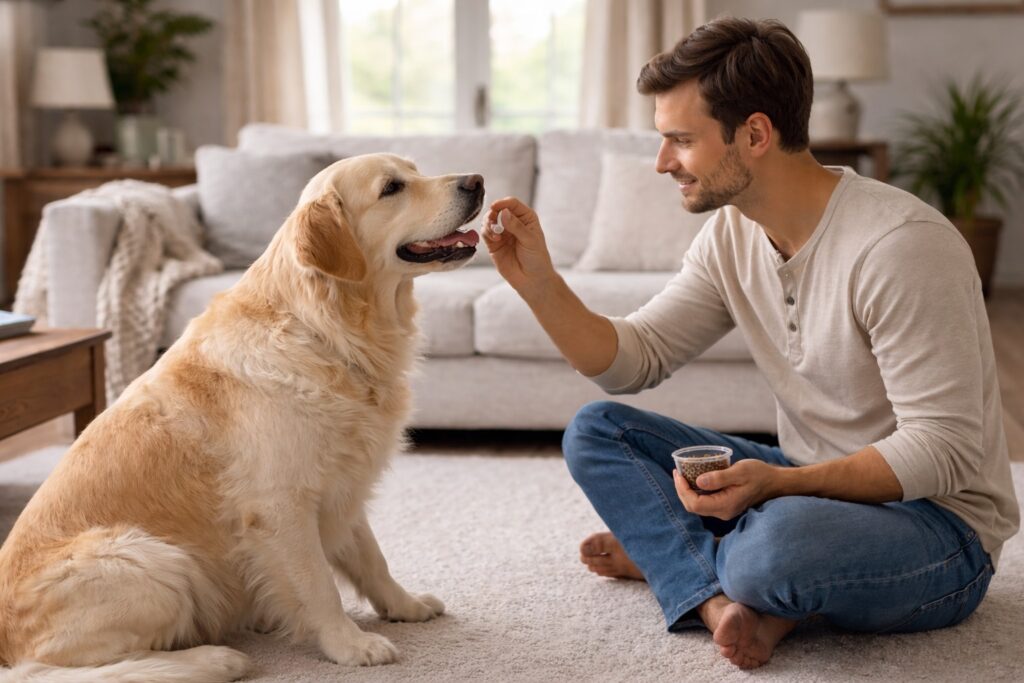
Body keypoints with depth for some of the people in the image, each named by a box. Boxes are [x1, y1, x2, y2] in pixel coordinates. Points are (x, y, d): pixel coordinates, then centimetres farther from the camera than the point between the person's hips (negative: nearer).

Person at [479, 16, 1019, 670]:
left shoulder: (902, 244, -24)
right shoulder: (732, 235, 1)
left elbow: (942, 451, -25)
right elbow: (632, 360, 3)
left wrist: (775, 482, -35)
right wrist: (538, 281, -11)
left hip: (938, 523, -7)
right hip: (812, 485, 8)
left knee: (780, 541, -40)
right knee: (594, 429, -2)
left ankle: (666, 548, -6)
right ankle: (719, 597, -18)